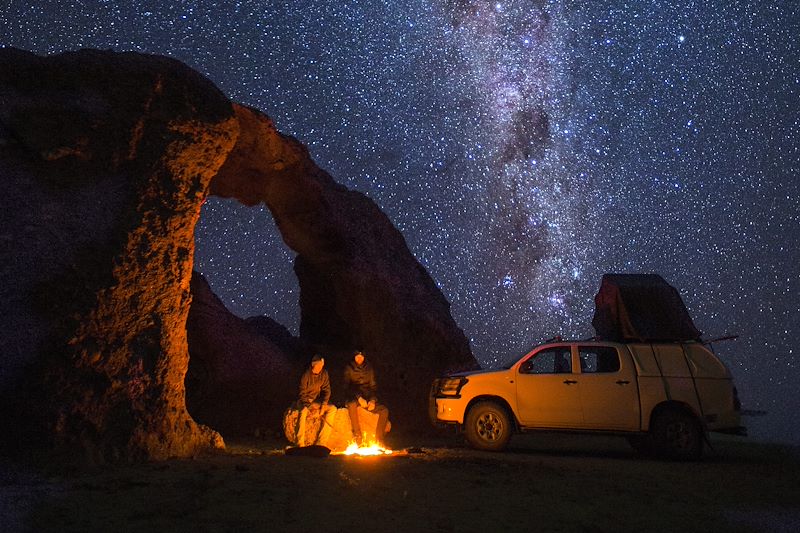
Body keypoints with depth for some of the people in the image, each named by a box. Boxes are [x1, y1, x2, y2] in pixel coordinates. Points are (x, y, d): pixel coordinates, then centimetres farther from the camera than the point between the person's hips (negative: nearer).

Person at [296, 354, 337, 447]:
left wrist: (323, 405, -12)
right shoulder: (306, 375, -16)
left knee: (333, 409, -18)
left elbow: (326, 390, 1)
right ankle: (300, 444, -35)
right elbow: (302, 393, -14)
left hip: (317, 400, 5)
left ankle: (321, 442, -21)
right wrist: (307, 406, -28)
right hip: (304, 401, -5)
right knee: (303, 411, -38)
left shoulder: (324, 374, -3)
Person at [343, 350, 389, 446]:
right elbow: (347, 387, -5)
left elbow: (373, 386, 11)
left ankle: (378, 439, -21)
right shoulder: (349, 368, 3)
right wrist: (359, 398, -19)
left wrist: (373, 400, -8)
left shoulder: (369, 368, 11)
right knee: (352, 405, -39)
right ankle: (358, 437, -36)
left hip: (368, 399, 4)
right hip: (354, 398, -3)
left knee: (384, 410, -20)